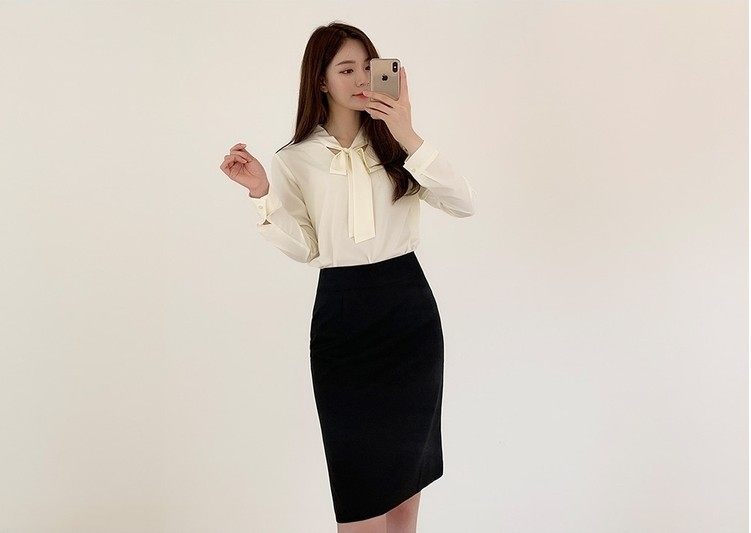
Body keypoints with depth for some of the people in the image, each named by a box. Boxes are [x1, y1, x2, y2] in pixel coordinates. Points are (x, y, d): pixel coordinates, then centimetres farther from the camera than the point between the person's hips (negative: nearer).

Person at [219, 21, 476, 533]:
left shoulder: (394, 143, 2)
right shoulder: (294, 160, 1)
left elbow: (464, 203, -10)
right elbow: (305, 249, 0)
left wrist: (408, 137, -18)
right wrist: (263, 193, -12)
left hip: (410, 308, 2)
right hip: (342, 314, -1)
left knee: (407, 460, 13)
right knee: (361, 475, 3)